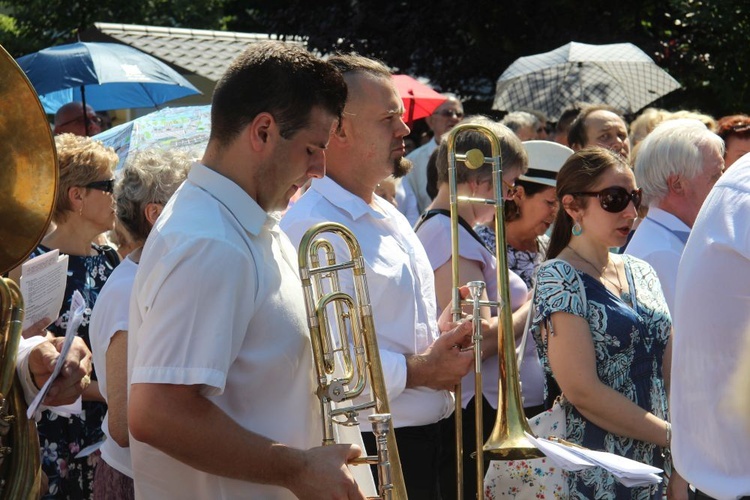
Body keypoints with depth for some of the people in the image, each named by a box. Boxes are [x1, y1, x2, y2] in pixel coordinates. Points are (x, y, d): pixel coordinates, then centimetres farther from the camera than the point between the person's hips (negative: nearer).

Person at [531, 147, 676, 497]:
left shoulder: (641, 274, 11)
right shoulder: (558, 279, -10)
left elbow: (670, 371, 9)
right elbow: (582, 391, -18)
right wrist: (672, 435, -15)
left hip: (656, 468, 6)